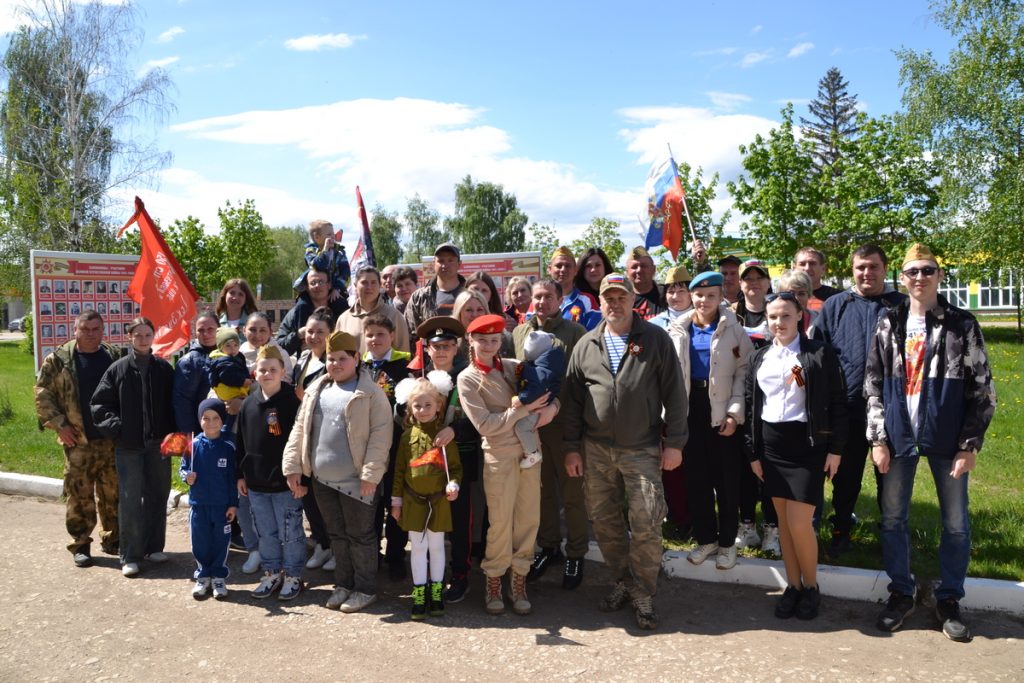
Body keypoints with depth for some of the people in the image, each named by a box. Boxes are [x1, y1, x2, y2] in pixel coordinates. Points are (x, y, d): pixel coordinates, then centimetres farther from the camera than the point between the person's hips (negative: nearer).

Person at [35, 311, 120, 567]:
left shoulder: (115, 357, 4)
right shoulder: (59, 359, -1)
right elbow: (43, 394, 2)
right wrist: (58, 424, -6)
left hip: (112, 440, 2)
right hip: (78, 442, -2)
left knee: (113, 494, 9)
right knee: (79, 496, 2)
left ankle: (112, 539, 22)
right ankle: (80, 545, 14)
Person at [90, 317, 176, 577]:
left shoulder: (164, 368, 4)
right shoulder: (118, 369, -1)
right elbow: (99, 404, 2)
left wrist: (172, 433, -2)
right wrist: (115, 426, -9)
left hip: (158, 443, 2)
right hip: (128, 445, -2)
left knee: (157, 496, 10)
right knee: (130, 500, -1)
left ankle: (154, 547, 23)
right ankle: (130, 556, 7)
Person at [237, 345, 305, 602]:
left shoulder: (292, 403, -10)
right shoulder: (248, 404, 6)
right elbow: (242, 442, 12)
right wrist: (241, 475, 11)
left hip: (286, 483, -5)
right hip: (256, 483, 5)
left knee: (290, 533, 6)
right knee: (265, 533, 16)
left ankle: (292, 576, 20)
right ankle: (272, 573, 30)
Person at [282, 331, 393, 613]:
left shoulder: (371, 393, -10)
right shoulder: (316, 391, 9)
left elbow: (380, 435, -14)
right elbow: (300, 429, 11)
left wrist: (370, 474, -18)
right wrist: (293, 467, 4)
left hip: (355, 480, -6)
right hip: (322, 479, 6)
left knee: (360, 535, 6)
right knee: (337, 534, 18)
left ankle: (365, 589, 20)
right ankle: (343, 584, 32)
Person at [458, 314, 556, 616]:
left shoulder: (514, 366, 4)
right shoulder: (467, 379, -6)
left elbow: (548, 390, 11)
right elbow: (485, 424, -14)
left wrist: (551, 407, -12)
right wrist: (524, 409, -18)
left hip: (530, 450, 4)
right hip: (499, 455, -4)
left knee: (528, 519, 9)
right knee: (501, 522, 4)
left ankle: (519, 582, 25)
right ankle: (493, 584, 24)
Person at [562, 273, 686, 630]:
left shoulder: (656, 339, -1)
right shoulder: (586, 345, 6)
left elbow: (673, 394, -1)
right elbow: (573, 399, 9)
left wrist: (674, 442, -5)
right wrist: (572, 447, 6)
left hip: (642, 449, -3)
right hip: (596, 450, 3)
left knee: (646, 526, -3)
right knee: (604, 521, 11)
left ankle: (643, 595, 15)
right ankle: (623, 582, 30)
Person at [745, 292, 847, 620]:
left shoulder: (820, 353, -4)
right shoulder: (759, 358, 8)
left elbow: (837, 402, -4)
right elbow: (751, 406, 10)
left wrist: (835, 449, -7)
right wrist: (753, 452, 7)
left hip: (806, 444, -4)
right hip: (770, 444, 4)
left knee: (800, 523, -6)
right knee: (783, 520, 10)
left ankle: (811, 586, 17)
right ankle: (793, 585, 24)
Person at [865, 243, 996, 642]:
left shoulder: (962, 326, -2)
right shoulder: (889, 325, 3)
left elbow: (982, 390, -2)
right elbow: (873, 385, 4)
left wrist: (970, 445, -7)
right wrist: (877, 438, -2)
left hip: (947, 440, -1)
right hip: (898, 437, 2)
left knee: (956, 523, 7)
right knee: (892, 518, 8)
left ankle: (949, 599, 25)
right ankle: (901, 592, 25)